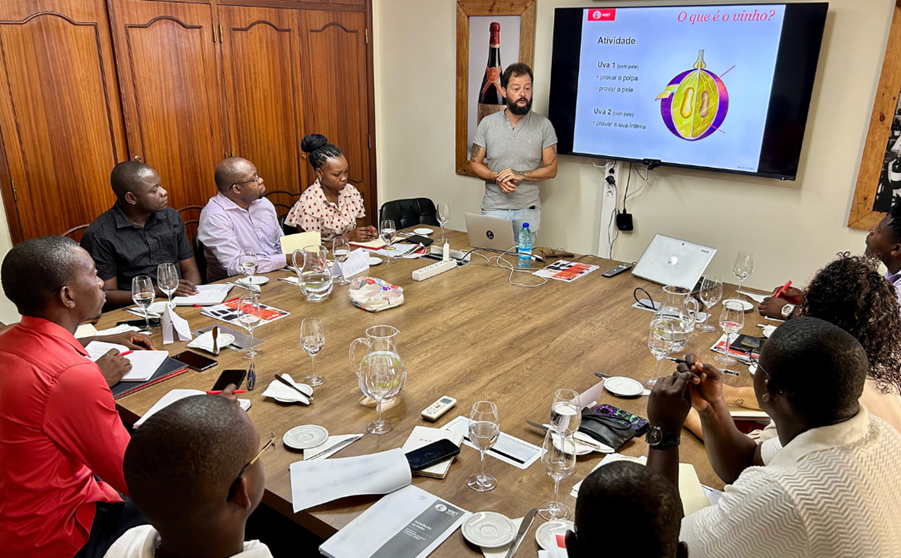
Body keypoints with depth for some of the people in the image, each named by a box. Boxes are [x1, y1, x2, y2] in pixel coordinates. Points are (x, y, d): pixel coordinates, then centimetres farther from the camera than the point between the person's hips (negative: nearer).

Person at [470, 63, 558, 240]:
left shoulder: (544, 125, -3)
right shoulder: (487, 123, 1)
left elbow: (551, 169, -1)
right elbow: (475, 163, 5)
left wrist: (521, 175, -16)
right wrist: (496, 178, -13)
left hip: (527, 210, 0)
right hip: (493, 208, 1)